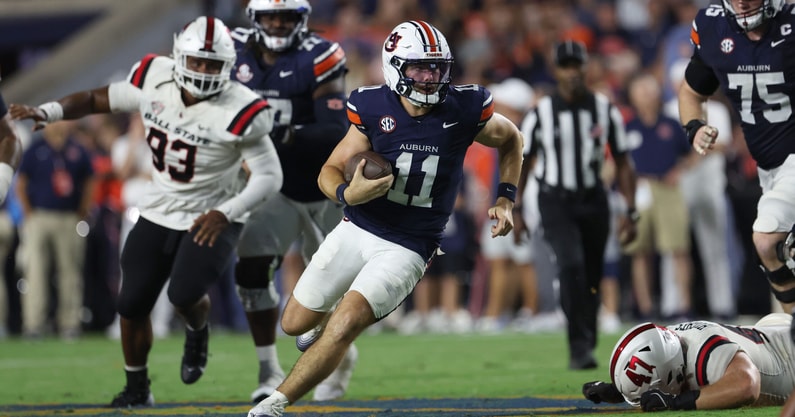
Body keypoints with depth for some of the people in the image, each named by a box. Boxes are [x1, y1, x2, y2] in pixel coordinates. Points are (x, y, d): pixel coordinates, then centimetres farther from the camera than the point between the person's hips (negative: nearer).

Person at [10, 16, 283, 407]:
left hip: (210, 221, -4)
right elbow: (98, 99, 2)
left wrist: (227, 213, -32)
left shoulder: (239, 111, -24)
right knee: (132, 304, 4)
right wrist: (46, 112, -13)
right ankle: (137, 388, 27)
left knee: (185, 294, -24)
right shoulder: (155, 79, -12)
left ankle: (197, 332, 14)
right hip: (158, 214, 5)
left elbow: (269, 175, -19)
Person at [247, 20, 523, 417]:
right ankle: (338, 352, 47)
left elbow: (511, 140, 11)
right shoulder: (374, 109, -10)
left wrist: (505, 199, 1)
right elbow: (330, 172, -3)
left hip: (408, 247, -2)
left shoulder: (464, 109, -11)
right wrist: (348, 194, -25)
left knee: (345, 325, -22)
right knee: (295, 324, 11)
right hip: (356, 230, 3)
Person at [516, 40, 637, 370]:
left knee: (592, 277, 6)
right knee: (571, 266, -22)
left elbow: (622, 163, 6)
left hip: (593, 200, 3)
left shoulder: (605, 110, 0)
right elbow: (522, 164, 5)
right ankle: (581, 347, -20)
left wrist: (630, 212, 2)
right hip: (556, 202, -3)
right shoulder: (541, 114, -5)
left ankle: (583, 349, 23)